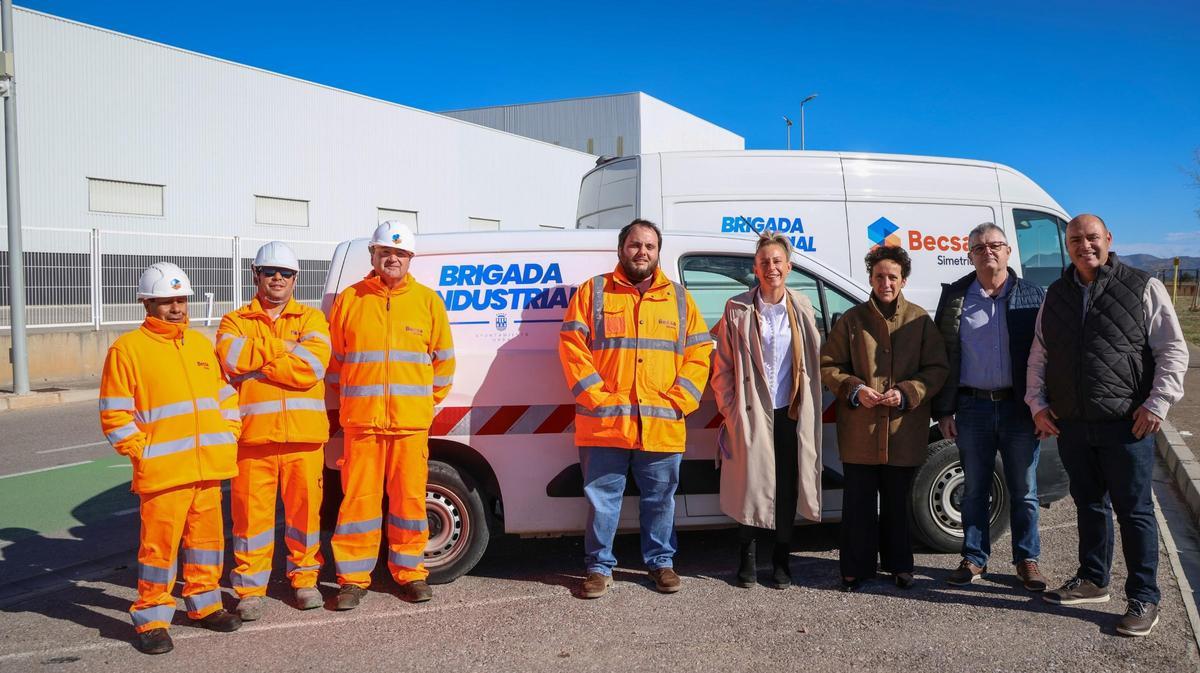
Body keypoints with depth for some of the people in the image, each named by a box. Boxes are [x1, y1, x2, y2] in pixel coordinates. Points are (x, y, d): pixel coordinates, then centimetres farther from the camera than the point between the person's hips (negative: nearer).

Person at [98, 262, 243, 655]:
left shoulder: (201, 343, 15)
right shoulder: (128, 348, -3)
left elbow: (226, 395, 21)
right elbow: (114, 416, -4)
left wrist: (228, 436, 10)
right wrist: (143, 452, -10)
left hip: (209, 469, 6)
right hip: (163, 472, -5)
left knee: (208, 537, 13)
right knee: (160, 545, -2)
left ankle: (203, 604, 29)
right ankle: (151, 619, 11)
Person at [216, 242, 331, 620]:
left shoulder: (311, 320, 10)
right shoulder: (235, 322, 13)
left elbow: (312, 366, -9)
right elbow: (231, 358, -10)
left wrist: (255, 359, -8)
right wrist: (284, 348, -8)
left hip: (303, 433, 0)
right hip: (253, 434, 0)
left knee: (305, 507, 6)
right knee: (251, 510, 1)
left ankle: (304, 577, 22)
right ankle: (251, 587, 13)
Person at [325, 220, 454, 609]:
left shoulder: (427, 301, 8)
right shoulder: (349, 300, 6)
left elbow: (443, 358, 13)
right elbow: (334, 359, 14)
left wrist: (429, 400, 10)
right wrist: (348, 401, 11)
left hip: (411, 421, 1)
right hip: (361, 420, 0)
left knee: (409, 497, 4)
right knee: (359, 497, 1)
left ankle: (410, 573, 18)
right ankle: (354, 578, 12)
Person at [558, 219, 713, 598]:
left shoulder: (678, 298, 12)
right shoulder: (594, 292, 6)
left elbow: (699, 353, 9)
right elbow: (572, 346, -1)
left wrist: (680, 400, -3)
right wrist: (595, 395, -10)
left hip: (662, 425, 2)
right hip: (604, 423, -2)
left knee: (660, 498, 11)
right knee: (602, 498, 5)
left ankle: (661, 562, 28)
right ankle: (599, 567, 19)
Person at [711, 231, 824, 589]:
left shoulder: (802, 308, 6)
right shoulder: (738, 310, -2)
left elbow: (815, 360, 11)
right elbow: (722, 367, 0)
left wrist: (808, 403, 4)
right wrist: (730, 410, -5)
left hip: (792, 414, 2)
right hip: (751, 414, -2)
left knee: (788, 489, 7)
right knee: (750, 486, 2)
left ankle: (781, 559, 21)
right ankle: (747, 557, 19)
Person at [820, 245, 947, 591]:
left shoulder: (920, 320, 3)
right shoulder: (852, 320, 3)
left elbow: (937, 368, 3)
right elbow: (828, 365, 5)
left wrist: (906, 393, -12)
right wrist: (855, 390, -11)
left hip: (904, 431, 0)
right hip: (859, 431, 0)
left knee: (898, 502, 13)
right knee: (859, 502, 6)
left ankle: (899, 565, 28)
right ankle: (856, 568, 17)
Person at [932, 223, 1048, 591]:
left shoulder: (1033, 296, 3)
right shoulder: (955, 297, 5)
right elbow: (941, 356, 5)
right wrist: (943, 410, 1)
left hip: (1019, 408, -1)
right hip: (972, 408, 1)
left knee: (1024, 490, 8)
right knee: (974, 489, 10)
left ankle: (1027, 560, 22)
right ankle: (974, 559, 22)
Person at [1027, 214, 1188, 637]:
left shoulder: (1142, 288, -2)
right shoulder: (1056, 296, 11)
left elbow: (1173, 350, -3)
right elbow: (1039, 356, 16)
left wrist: (1157, 403, -11)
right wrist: (1038, 403, 6)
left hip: (1126, 424, -4)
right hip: (1070, 424, 5)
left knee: (1134, 510, 2)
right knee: (1089, 504, 17)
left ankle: (1143, 599, 12)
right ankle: (1092, 580, 31)